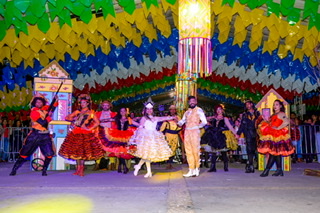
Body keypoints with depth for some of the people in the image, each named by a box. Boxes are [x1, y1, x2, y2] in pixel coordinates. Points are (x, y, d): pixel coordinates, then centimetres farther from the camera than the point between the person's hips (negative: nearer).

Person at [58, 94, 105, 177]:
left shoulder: (91, 112, 6)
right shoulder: (78, 111, 15)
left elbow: (97, 122, 0)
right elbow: (67, 117, 14)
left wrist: (90, 129, -8)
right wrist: (73, 119, -2)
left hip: (86, 134, -4)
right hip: (76, 133, 4)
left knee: (83, 151, -9)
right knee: (76, 151, 1)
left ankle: (81, 169, -3)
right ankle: (78, 168, 11)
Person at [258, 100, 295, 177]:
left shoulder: (281, 114, -7)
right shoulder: (273, 115, 21)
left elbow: (287, 122, -22)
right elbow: (270, 124, 21)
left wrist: (278, 128, -22)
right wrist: (265, 120, 7)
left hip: (277, 136, -9)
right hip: (272, 136, 9)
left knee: (273, 153, -8)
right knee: (277, 153, 9)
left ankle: (266, 170, -9)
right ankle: (279, 170, 13)